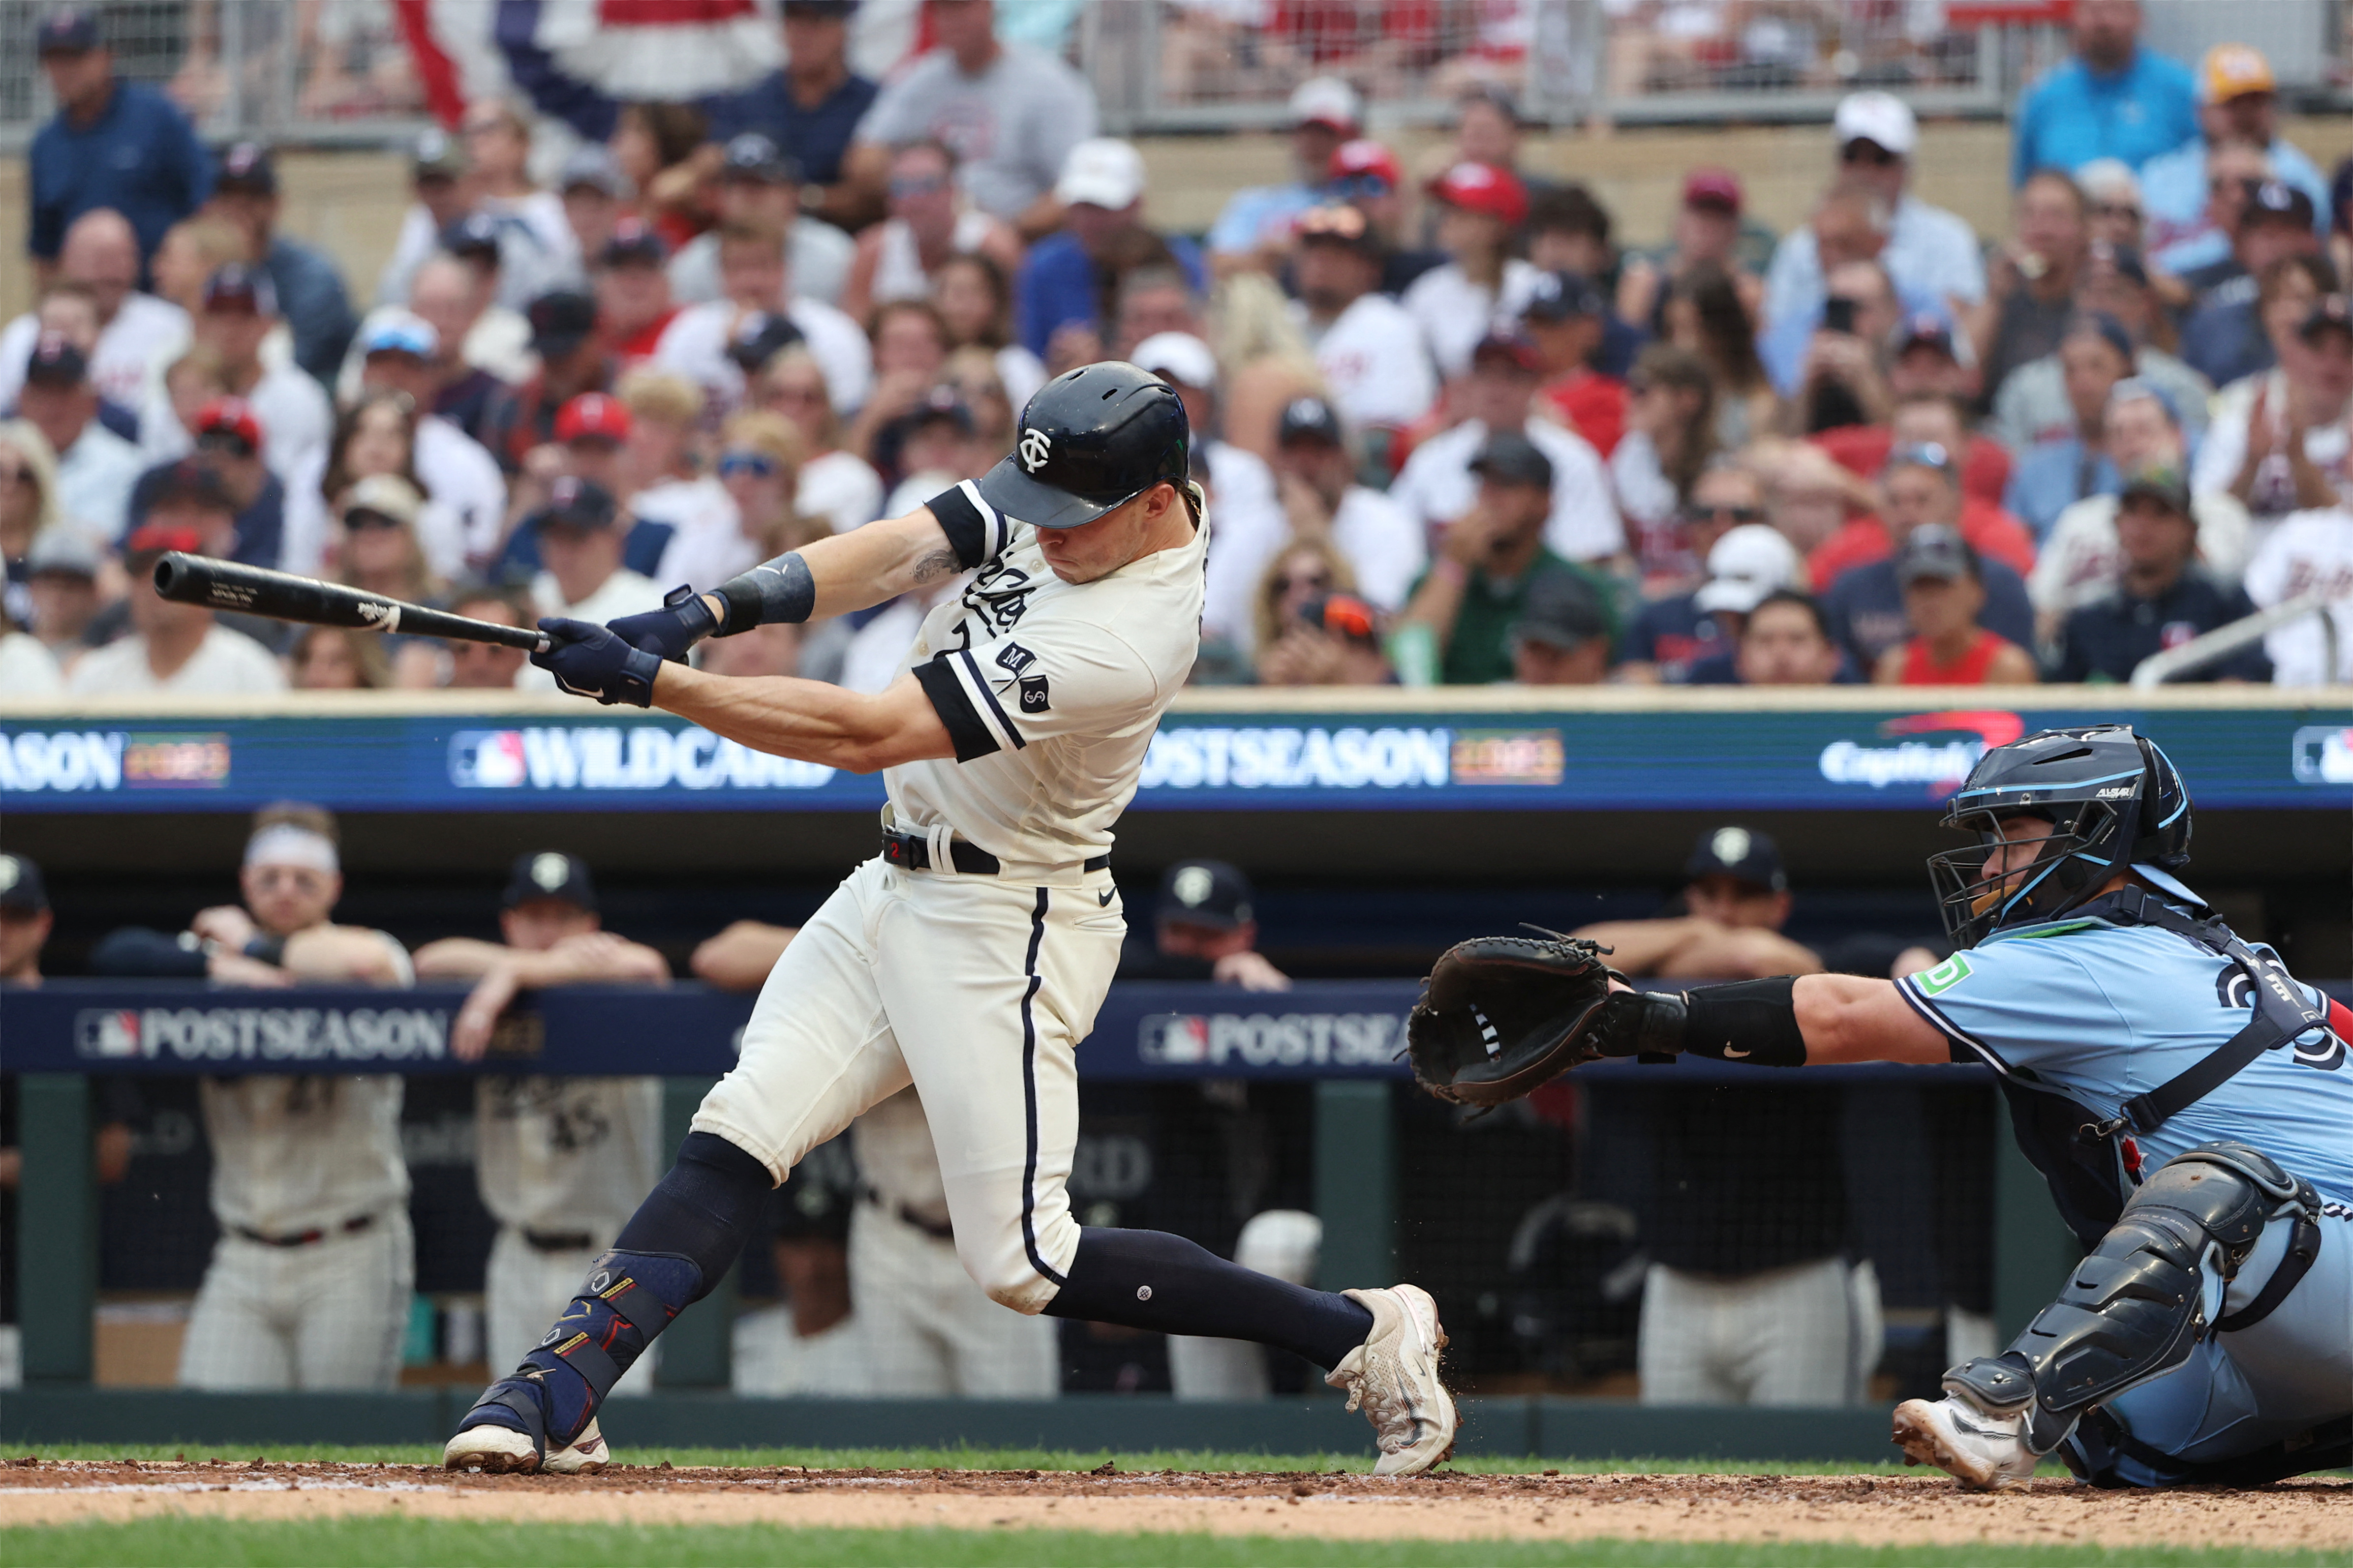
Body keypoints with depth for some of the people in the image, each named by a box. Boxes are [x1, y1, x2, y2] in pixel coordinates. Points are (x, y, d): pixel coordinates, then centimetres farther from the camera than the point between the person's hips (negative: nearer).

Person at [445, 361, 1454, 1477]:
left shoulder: (1122, 642, -30)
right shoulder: (1061, 494, -4)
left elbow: (865, 735, -30)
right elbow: (891, 554, -7)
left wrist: (648, 682, -30)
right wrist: (710, 611, -24)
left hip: (1004, 929, -8)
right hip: (896, 887, 8)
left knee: (1024, 1263, -5)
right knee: (735, 1142, -3)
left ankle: (1360, 1334, 4)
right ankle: (556, 1394, -7)